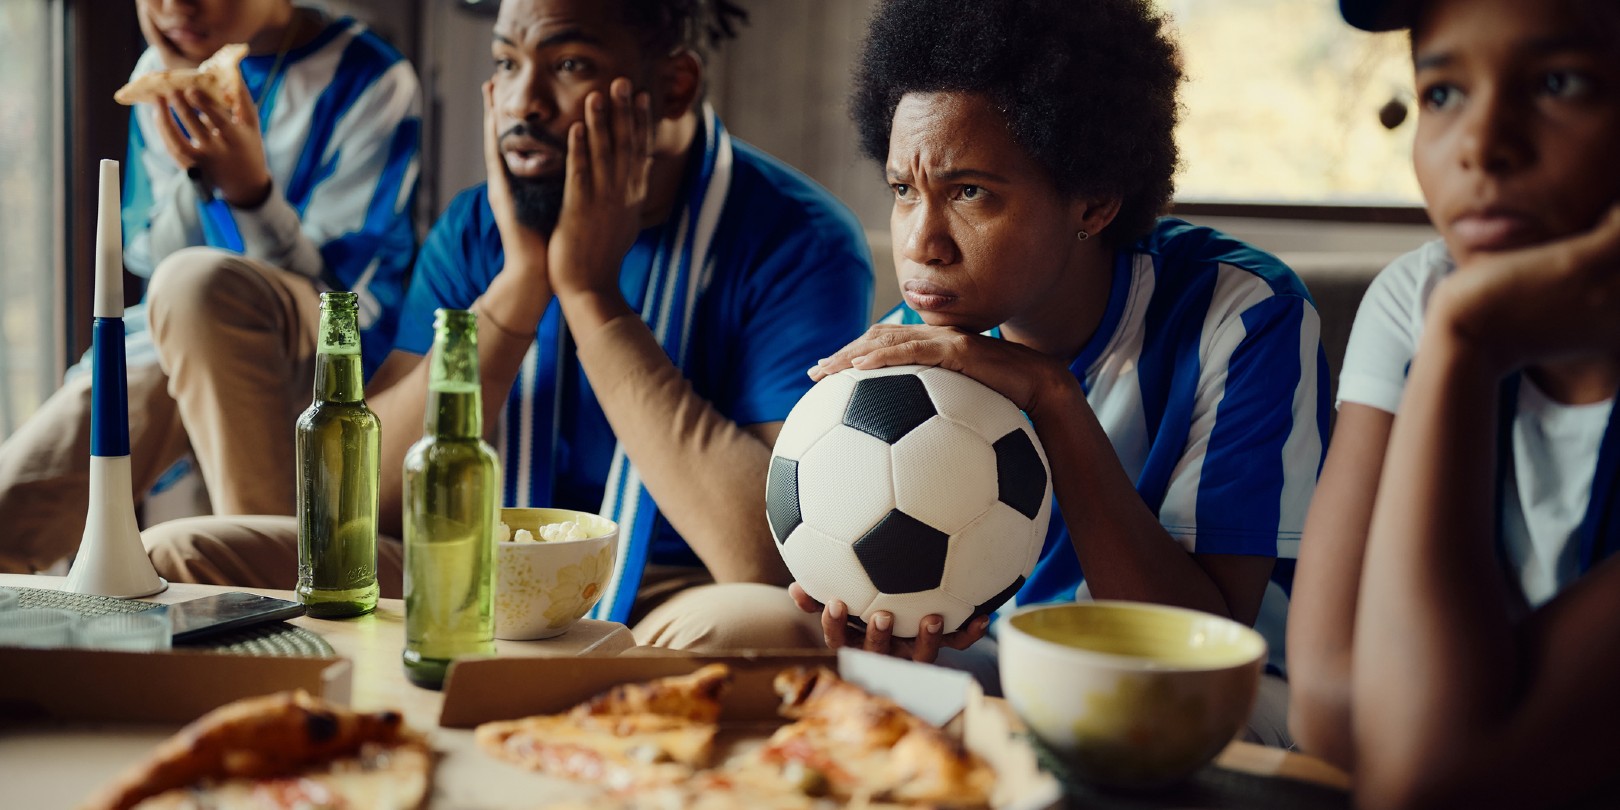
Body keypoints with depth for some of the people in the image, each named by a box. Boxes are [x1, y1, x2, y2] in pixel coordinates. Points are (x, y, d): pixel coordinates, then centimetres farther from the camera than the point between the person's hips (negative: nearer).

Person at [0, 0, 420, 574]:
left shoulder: (369, 80, -11)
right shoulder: (161, 68, 7)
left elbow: (339, 301, -12)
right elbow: (148, 261, 9)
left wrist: (251, 190, -29)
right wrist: (192, 171, -11)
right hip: (159, 350, 5)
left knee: (200, 278, -39)